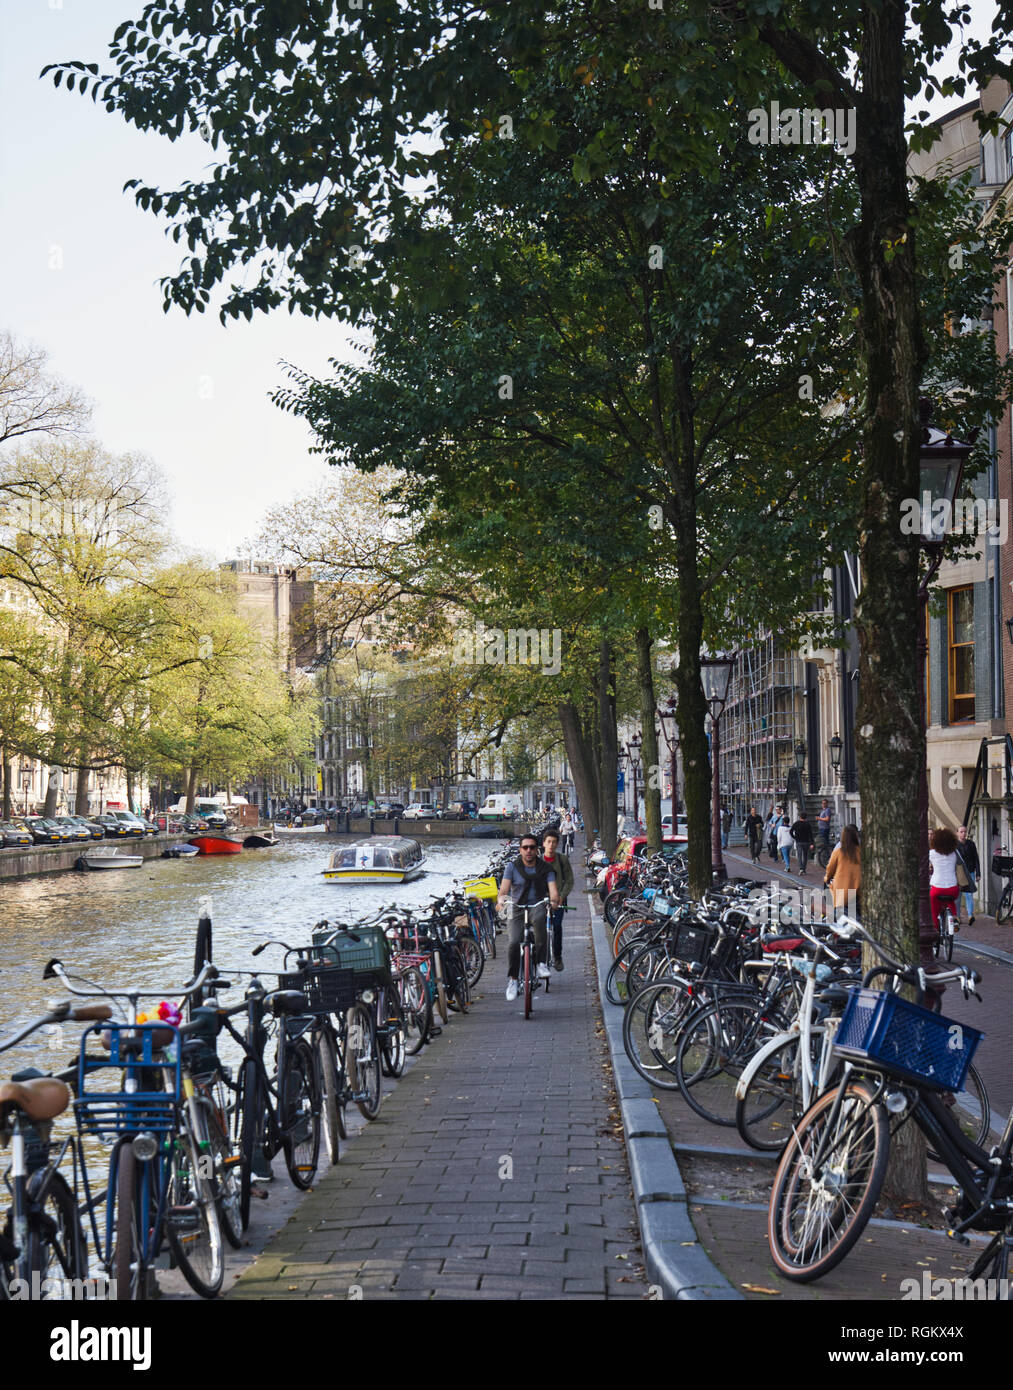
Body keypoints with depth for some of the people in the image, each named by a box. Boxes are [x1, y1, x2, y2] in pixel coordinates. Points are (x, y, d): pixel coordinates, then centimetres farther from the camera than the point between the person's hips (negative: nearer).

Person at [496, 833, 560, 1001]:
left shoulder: (545, 868, 2)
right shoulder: (512, 867, 1)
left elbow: (553, 888, -10)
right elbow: (504, 888, -10)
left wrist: (554, 899, -33)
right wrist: (501, 900, -32)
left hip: (538, 906, -1)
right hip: (517, 908, 1)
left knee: (539, 918, -37)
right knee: (513, 942, -19)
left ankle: (541, 962, -30)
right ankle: (512, 979, 0)